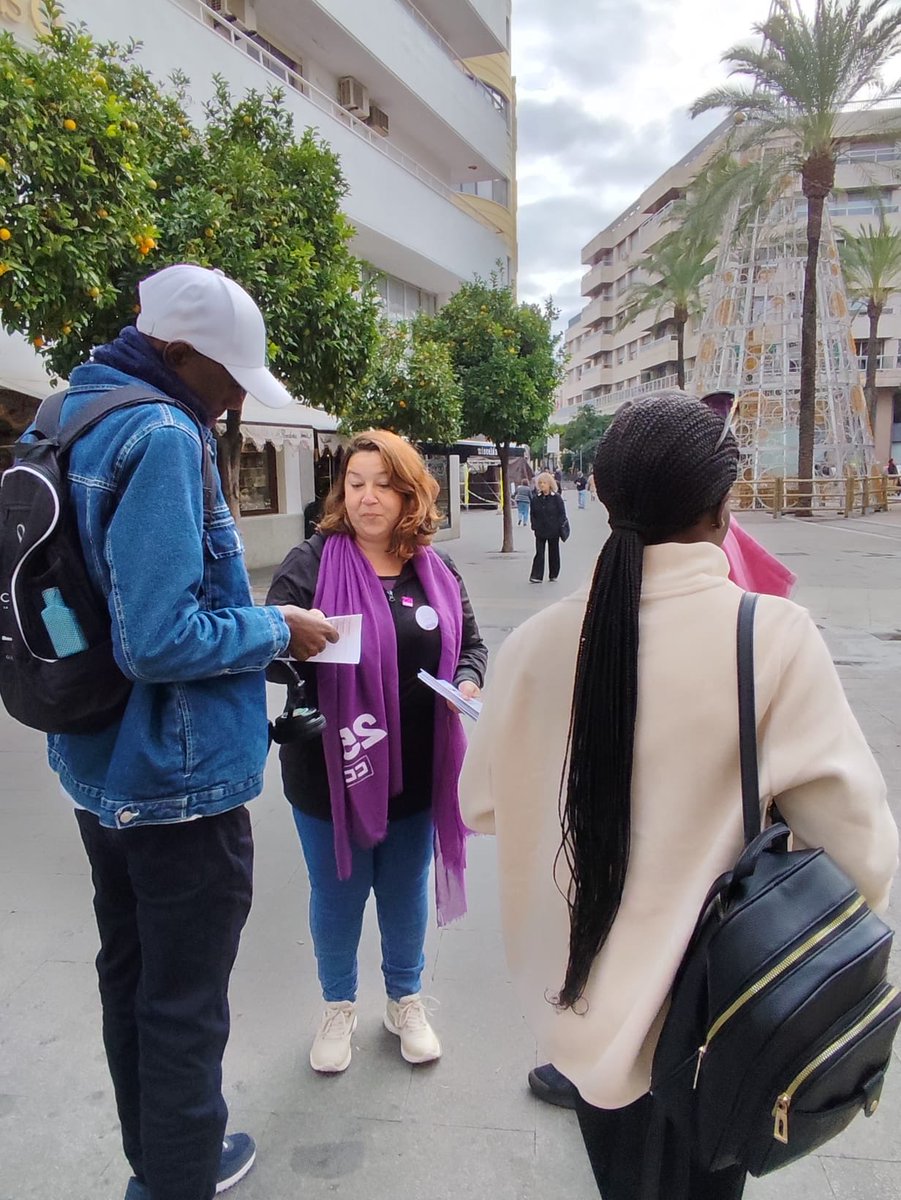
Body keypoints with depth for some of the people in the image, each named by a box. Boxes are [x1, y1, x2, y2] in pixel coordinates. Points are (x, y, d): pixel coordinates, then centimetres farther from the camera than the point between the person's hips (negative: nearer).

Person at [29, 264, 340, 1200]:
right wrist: (277, 628, -13)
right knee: (185, 1006, 8)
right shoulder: (163, 436, -21)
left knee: (129, 978, 23)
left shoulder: (68, 419, 8)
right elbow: (160, 638, -28)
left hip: (100, 769, 10)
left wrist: (248, 616, 13)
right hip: (180, 781, -10)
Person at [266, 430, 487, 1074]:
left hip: (416, 773, 3)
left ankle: (406, 1000, 45)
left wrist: (468, 680, -9)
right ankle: (339, 1005, 42)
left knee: (405, 892, 20)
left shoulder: (437, 572, 2)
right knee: (337, 893, 15)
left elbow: (471, 643, 12)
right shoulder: (312, 564, -9)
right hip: (331, 772, -2)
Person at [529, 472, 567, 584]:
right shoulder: (536, 498, 3)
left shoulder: (556, 497, -4)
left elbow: (562, 514, -3)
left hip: (553, 531, -2)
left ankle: (553, 575, 19)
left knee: (553, 553, 9)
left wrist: (559, 527, -10)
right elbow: (533, 514, 9)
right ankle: (537, 576, -3)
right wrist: (534, 526, 0)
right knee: (539, 553, -2)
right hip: (540, 531, 2)